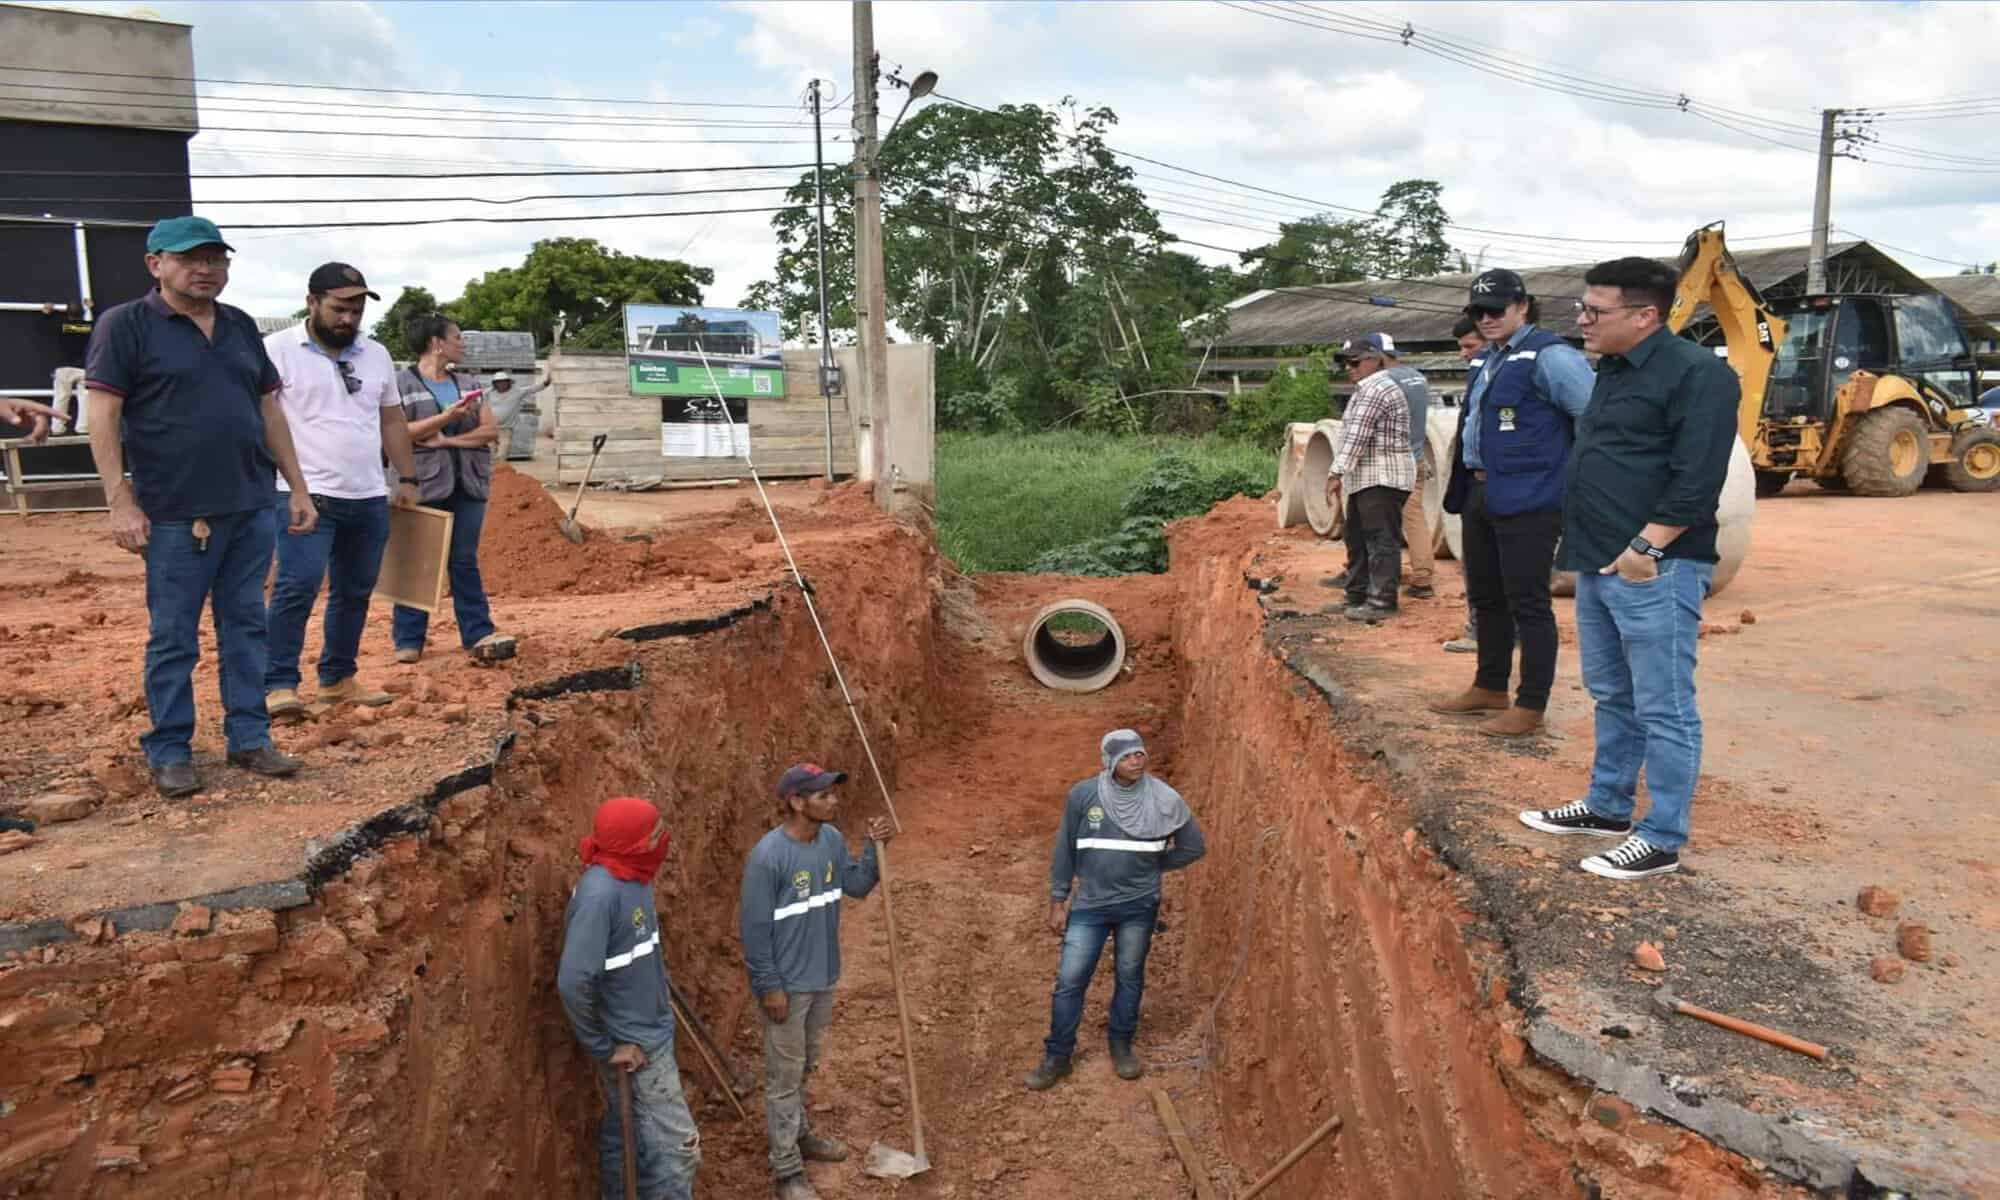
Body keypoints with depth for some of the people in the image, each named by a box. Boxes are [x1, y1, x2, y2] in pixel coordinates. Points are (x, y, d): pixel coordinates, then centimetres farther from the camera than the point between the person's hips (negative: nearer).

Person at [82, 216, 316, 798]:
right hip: (175, 514, -5)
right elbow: (102, 415, -8)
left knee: (245, 627, 10)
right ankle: (170, 751, 14)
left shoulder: (242, 327, 13)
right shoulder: (124, 324, -3)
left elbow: (269, 411, 16)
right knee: (173, 638, 4)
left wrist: (298, 487, 12)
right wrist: (120, 502, -15)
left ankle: (249, 737, 19)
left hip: (252, 509, 5)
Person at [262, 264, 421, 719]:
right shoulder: (277, 350, -4)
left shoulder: (376, 355, 13)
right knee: (297, 587, -12)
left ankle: (338, 679, 22)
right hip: (306, 495, -6)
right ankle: (279, 685, -6)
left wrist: (408, 478, 17)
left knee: (355, 591, 11)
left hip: (369, 499, 6)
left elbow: (392, 420, 20)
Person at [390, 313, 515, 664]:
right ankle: (408, 639, 8)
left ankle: (479, 635, 3)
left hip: (468, 485, 4)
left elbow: (491, 430, 6)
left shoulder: (466, 383, 14)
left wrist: (447, 440, -9)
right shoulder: (402, 383, -1)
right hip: (423, 485, -4)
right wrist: (446, 417, -19)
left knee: (465, 560, 5)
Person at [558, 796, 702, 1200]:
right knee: (677, 1143, -1)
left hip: (651, 1033, 8)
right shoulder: (599, 893, -28)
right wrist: (604, 1048, -20)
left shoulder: (635, 878, -1)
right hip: (633, 1045, -8)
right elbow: (573, 982, -29)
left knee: (625, 1134, 21)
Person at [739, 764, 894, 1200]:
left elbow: (856, 886, 7)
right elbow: (754, 927, -20)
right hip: (786, 984, -7)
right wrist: (770, 986, -17)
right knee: (784, 1076, 7)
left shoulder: (832, 839, -4)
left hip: (822, 978, 7)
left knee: (805, 1067, 25)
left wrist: (874, 847, -9)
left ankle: (798, 1135, 44)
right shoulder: (768, 856, -26)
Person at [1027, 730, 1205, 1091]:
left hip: (1139, 906, 0)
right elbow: (1065, 850, -2)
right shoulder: (1082, 795, -12)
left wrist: (1152, 866, 5)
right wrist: (1057, 902, 0)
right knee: (1069, 981, 2)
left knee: (1129, 979, 15)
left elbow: (1194, 846, 3)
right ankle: (1057, 1057, 19)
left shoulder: (1164, 800, -11)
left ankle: (1121, 1046, 36)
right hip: (1090, 905, 0)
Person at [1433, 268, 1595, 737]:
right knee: (1486, 597, 18)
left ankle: (1531, 706, 8)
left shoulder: (1549, 357, -14)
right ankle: (1490, 689, 32)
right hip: (1481, 496, 10)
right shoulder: (1492, 361, 16)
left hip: (1528, 502, -10)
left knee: (1527, 603, -2)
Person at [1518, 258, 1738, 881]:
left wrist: (1648, 547, -22)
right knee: (1612, 696, 19)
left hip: (1654, 569, -10)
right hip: (1598, 565, 10)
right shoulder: (1614, 370, 16)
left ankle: (1662, 840, 6)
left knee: (1663, 709, -2)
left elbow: (1698, 478, -20)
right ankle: (1607, 806, 32)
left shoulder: (1696, 373, -14)